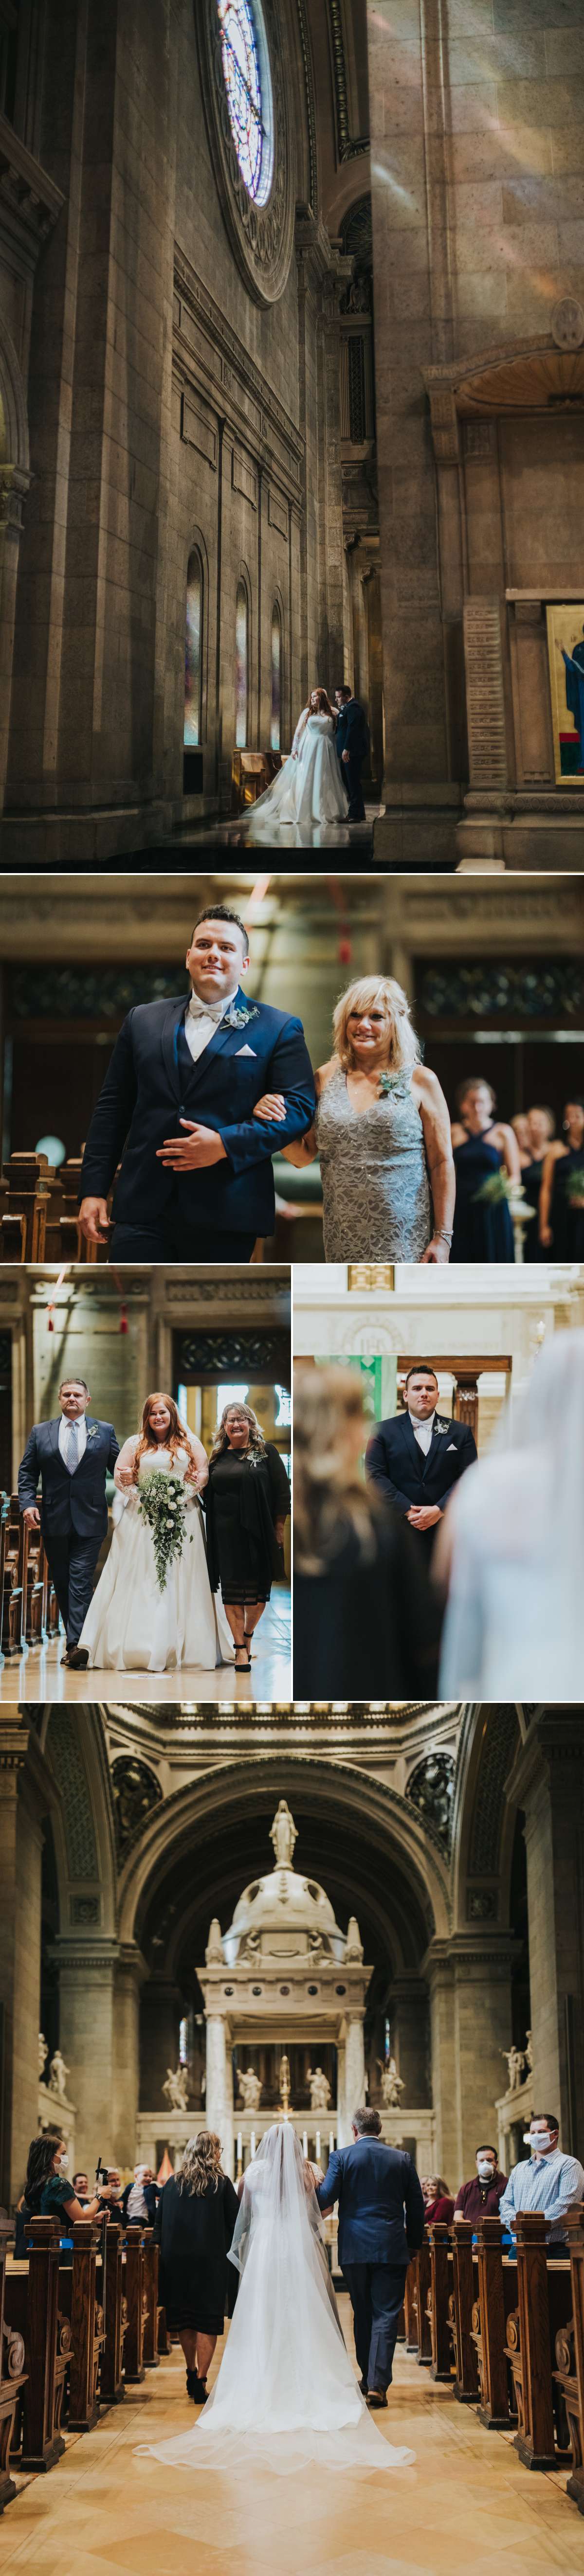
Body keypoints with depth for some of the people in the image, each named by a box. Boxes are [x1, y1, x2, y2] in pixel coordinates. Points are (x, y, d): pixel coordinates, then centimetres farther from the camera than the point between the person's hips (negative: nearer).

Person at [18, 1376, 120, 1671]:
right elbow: (27, 1472, 9)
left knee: (81, 1580, -11)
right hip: (54, 1520, 3)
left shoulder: (105, 1432, 7)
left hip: (90, 1520, -3)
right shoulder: (40, 1433, 10)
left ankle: (77, 1644, -18)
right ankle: (75, 1640, 18)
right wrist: (27, 1503, -6)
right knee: (61, 1581, 7)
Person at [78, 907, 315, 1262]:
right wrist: (94, 1190, 7)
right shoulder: (143, 1020, 15)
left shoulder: (279, 1029, 6)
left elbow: (300, 1107, -4)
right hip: (145, 1207, 2)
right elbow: (112, 1109, 14)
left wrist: (226, 1143, -14)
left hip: (225, 1218, -2)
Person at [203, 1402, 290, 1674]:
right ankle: (241, 1650, 2)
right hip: (226, 1534, 2)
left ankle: (247, 1636, 24)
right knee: (232, 1590, -1)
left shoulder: (266, 1452, 2)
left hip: (258, 1531, -2)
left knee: (258, 1588, 2)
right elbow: (208, 1498, 16)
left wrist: (279, 1527, -5)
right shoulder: (217, 1458, 11)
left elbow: (283, 1492, 0)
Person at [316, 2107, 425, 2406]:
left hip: (354, 2247, 0)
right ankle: (378, 2385, -12)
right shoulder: (402, 2159, 4)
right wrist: (413, 2243, 17)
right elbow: (417, 2206, 7)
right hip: (392, 2249, 0)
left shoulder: (341, 2157, -2)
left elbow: (325, 2199, -9)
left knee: (363, 2314, 16)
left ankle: (369, 2377, 26)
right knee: (386, 2316, -1)